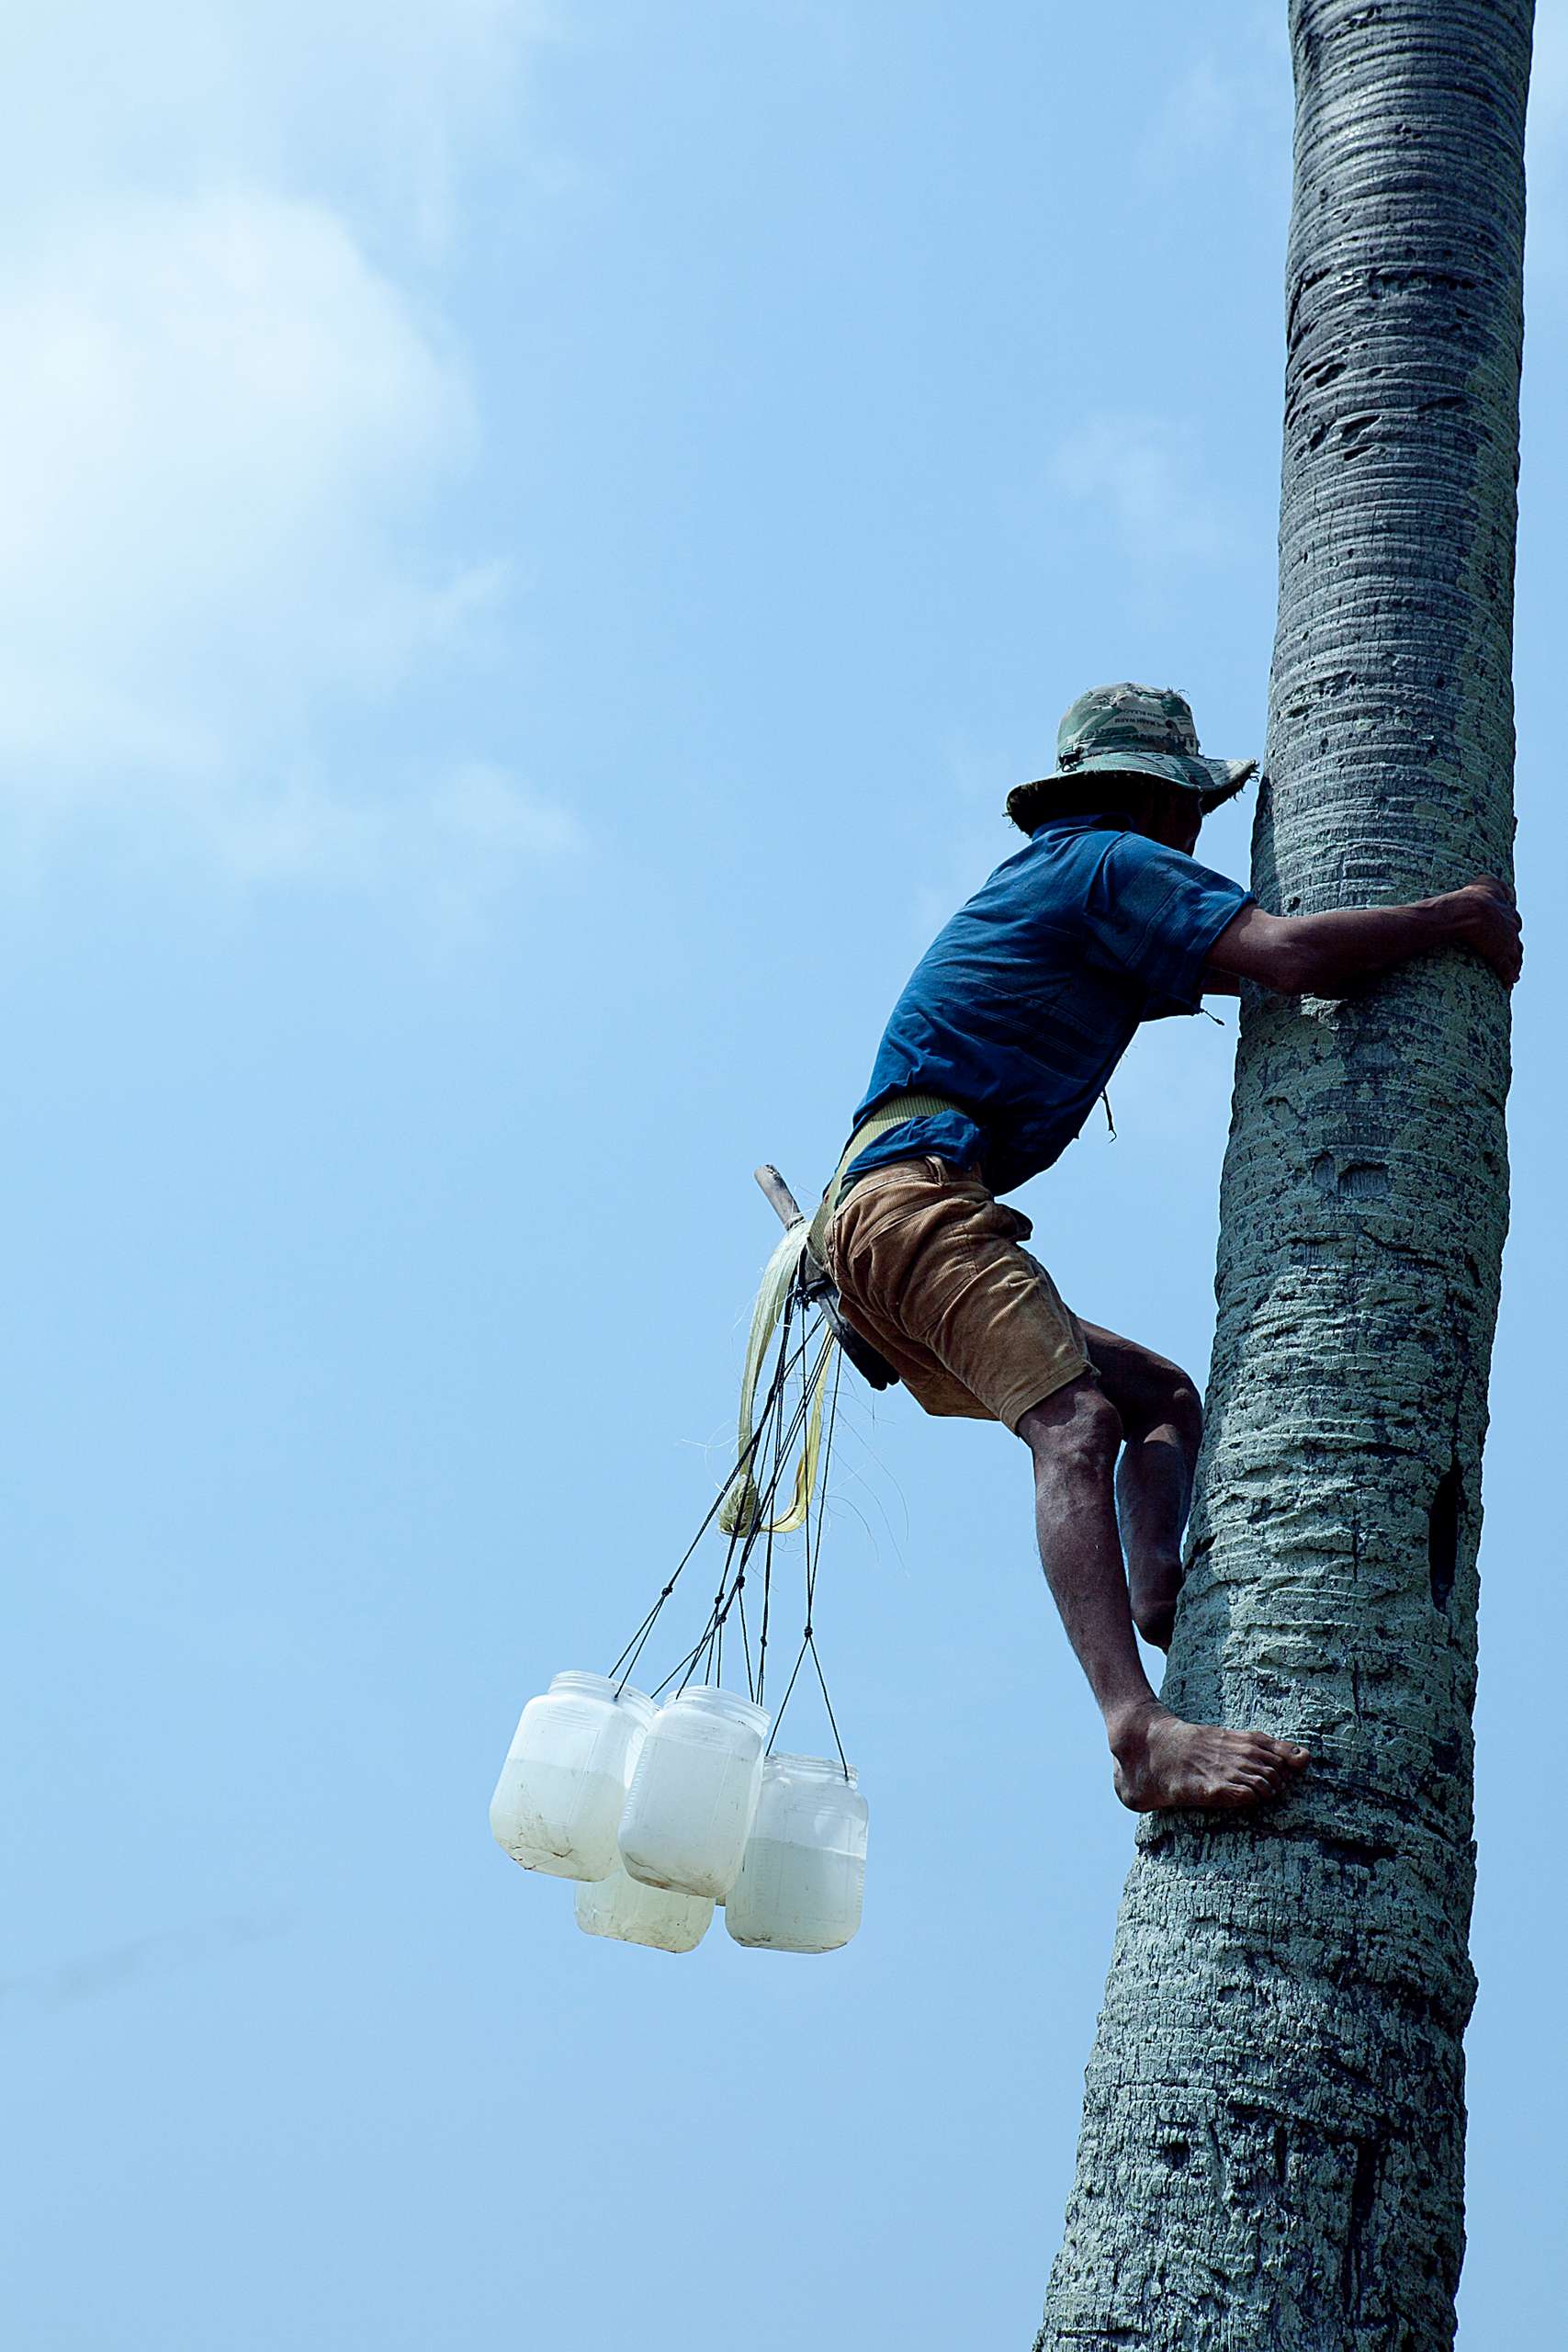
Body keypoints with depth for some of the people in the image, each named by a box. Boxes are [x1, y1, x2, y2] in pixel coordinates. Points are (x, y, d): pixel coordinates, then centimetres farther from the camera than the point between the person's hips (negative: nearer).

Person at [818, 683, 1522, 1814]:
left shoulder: (1041, 876, 31)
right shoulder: (1114, 861, 1)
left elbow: (1232, 968, 48)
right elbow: (1292, 955, -14)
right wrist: (1461, 914, 0)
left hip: (871, 1215, 10)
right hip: (920, 1192, -10)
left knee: (1165, 1399, 14)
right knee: (1073, 1423, -28)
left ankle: (1158, 1594, -13)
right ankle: (1144, 1729, -46)